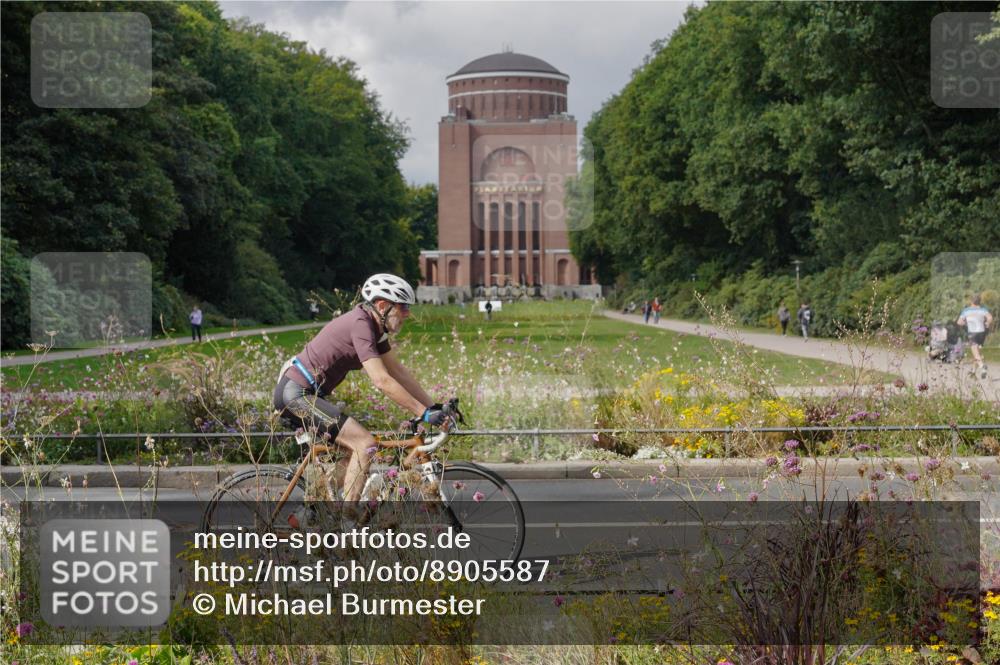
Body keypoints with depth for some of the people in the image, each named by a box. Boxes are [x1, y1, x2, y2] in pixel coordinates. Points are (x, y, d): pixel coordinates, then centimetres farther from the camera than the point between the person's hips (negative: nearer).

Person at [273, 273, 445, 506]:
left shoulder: (374, 327, 10)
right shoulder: (360, 325, -20)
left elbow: (399, 372, 14)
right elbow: (382, 381, -25)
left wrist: (434, 407, 8)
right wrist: (424, 413, -23)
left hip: (297, 392, 10)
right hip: (297, 393, -10)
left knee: (353, 451, 15)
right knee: (365, 443, -15)